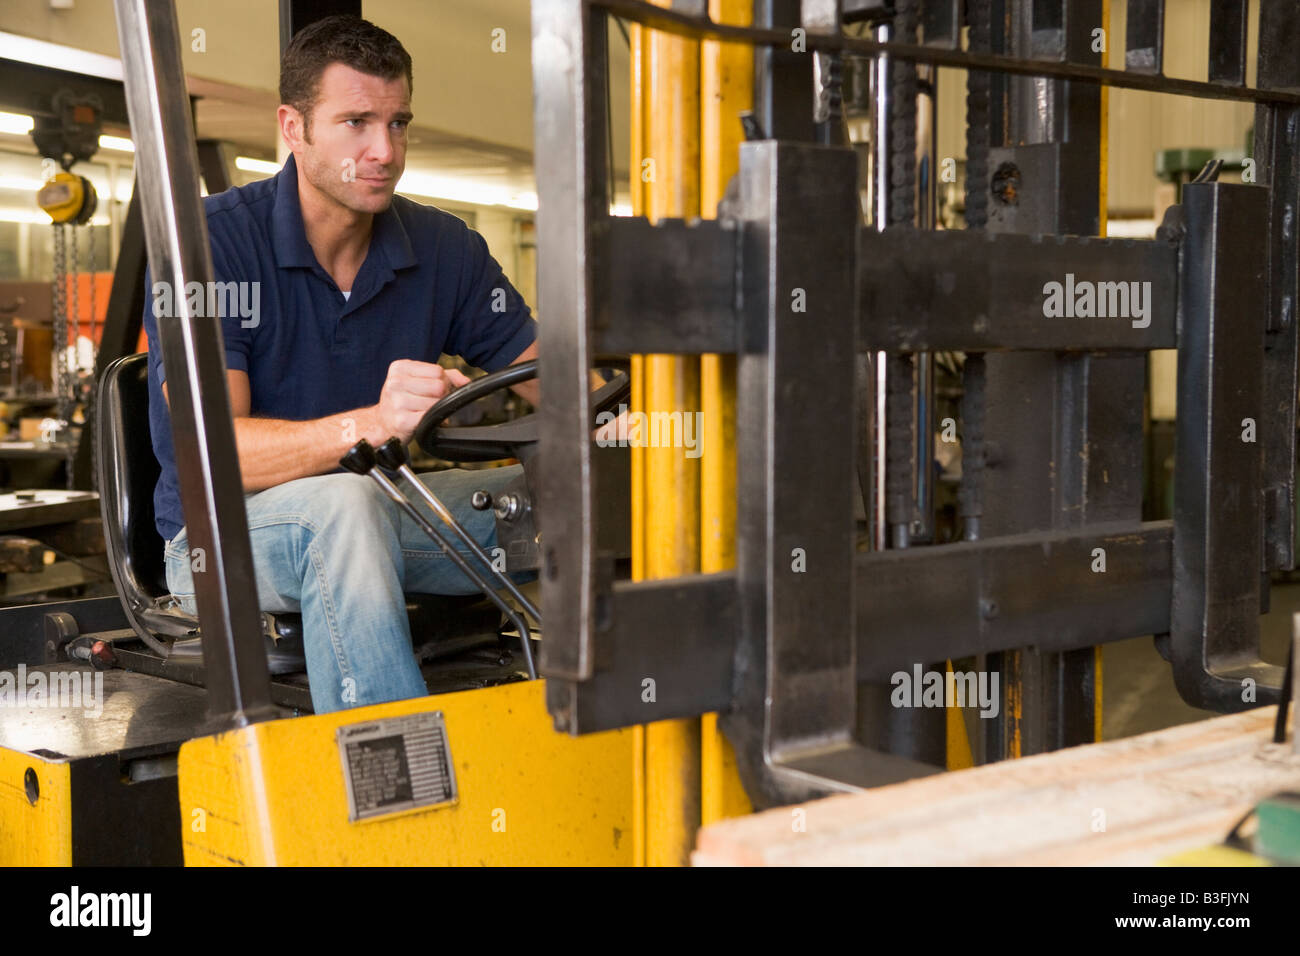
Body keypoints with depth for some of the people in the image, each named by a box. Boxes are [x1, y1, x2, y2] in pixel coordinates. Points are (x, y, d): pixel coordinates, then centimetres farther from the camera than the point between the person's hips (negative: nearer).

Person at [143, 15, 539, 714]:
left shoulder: (443, 248, 1)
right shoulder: (207, 242, -14)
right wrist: (370, 425, -43)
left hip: (375, 519, 5)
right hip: (221, 529, -5)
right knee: (344, 504, -38)